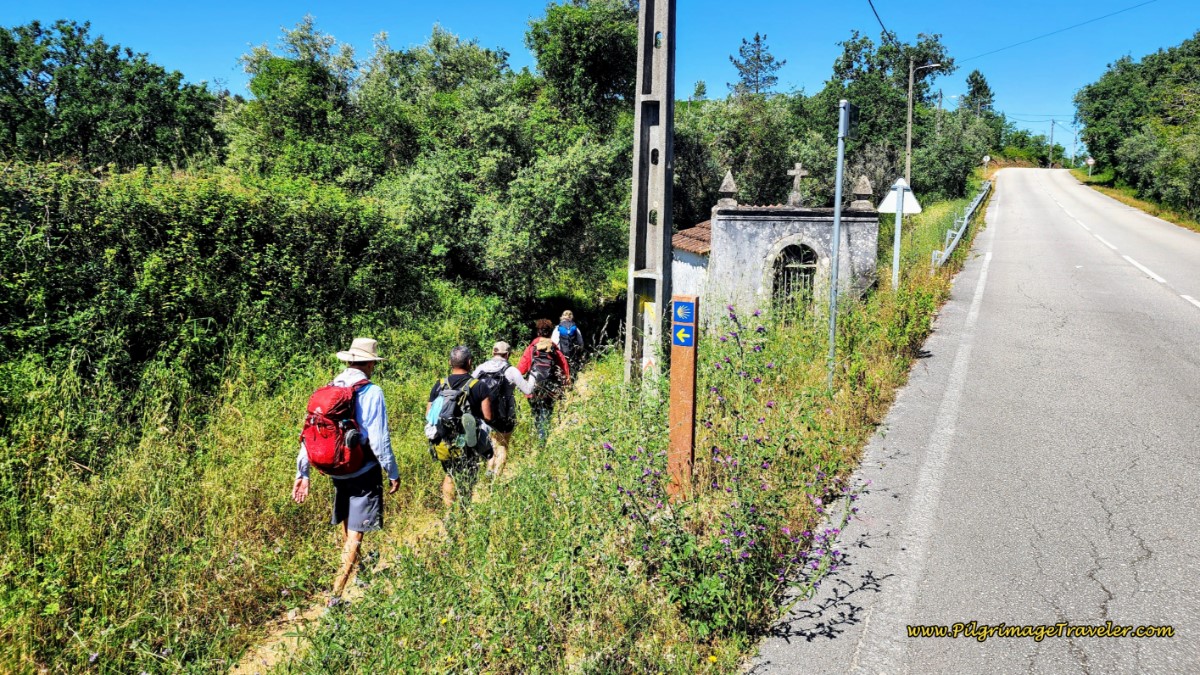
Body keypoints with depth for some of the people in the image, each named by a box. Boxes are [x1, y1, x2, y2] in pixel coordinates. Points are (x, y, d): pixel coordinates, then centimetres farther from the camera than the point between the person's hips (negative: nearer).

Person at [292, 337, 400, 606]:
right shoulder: (371, 392, -15)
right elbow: (379, 440, -16)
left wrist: (302, 474, 8)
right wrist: (393, 473, -6)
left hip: (337, 471, 6)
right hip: (364, 473, -6)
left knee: (347, 529, 23)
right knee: (355, 534, 0)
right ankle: (336, 595, -2)